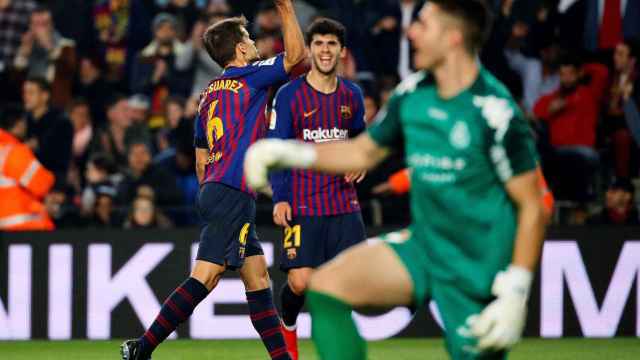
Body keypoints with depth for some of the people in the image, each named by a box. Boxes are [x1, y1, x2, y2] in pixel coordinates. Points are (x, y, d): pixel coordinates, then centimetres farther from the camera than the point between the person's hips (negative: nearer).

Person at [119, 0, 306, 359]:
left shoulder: (210, 94, 20)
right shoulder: (249, 77, -3)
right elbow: (296, 54, -3)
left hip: (214, 191, 10)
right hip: (234, 194, -10)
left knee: (258, 277, 10)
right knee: (205, 277, -14)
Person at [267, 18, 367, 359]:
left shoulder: (352, 95, 9)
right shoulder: (289, 95, -4)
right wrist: (280, 199, -14)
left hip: (344, 205, 4)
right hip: (302, 207, -4)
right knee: (300, 282, -11)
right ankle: (287, 325, 22)